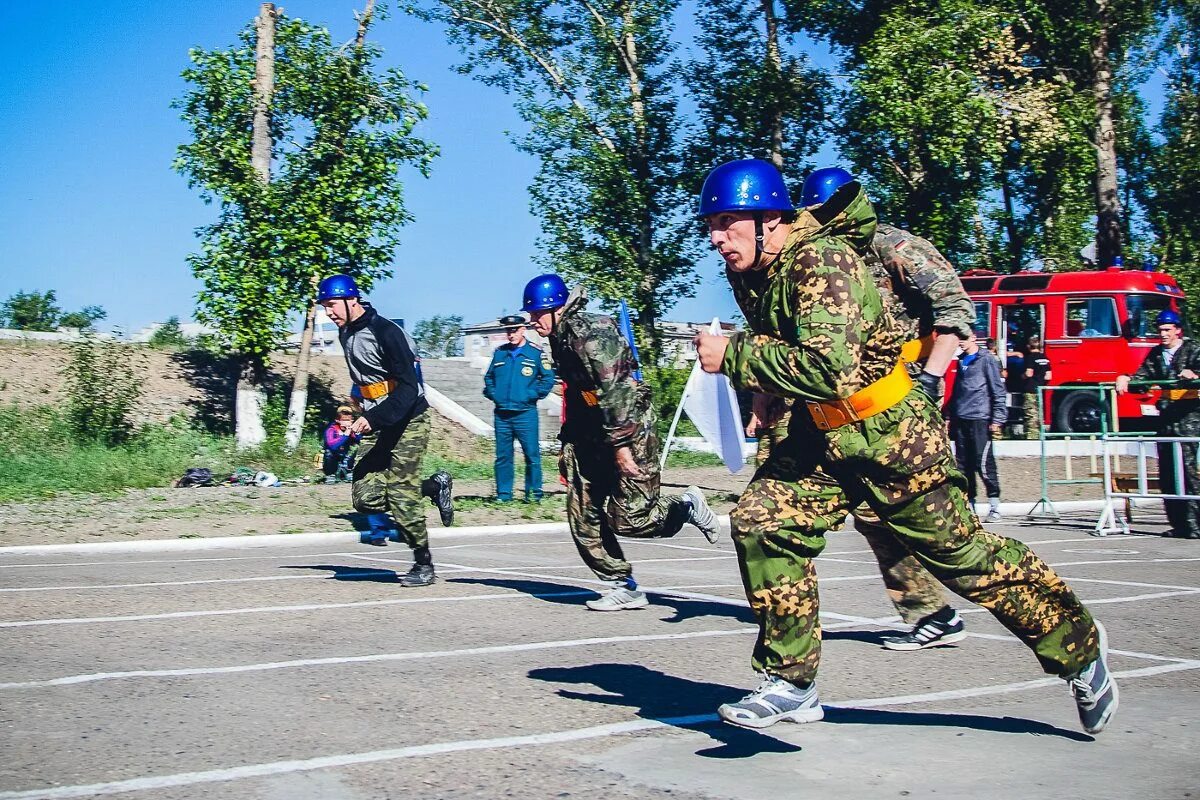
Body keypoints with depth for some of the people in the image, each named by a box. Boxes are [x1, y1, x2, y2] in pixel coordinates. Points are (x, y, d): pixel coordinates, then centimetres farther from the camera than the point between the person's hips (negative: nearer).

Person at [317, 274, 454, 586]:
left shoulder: (385, 331, -17)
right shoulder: (346, 333, 10)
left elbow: (408, 387, -23)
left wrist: (373, 418, -33)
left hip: (408, 420, -8)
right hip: (375, 424, 8)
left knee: (401, 496, -9)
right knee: (365, 497, -5)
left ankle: (424, 566, 7)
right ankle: (433, 485, 17)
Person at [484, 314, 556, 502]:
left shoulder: (536, 352, 0)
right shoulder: (499, 353, 11)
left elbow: (548, 378, 0)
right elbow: (488, 377, 22)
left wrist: (532, 395, -8)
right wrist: (492, 393, 6)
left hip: (525, 413, -4)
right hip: (501, 414, 4)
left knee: (532, 454, -3)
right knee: (502, 456, 7)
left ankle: (533, 493, 6)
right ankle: (503, 494, 14)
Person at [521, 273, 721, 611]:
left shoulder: (587, 333, -18)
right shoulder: (561, 338, 12)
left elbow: (614, 391, -25)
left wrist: (621, 444, -27)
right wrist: (568, 445, 23)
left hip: (630, 430, -10)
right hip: (591, 438, 10)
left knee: (629, 518, -10)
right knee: (583, 520, 3)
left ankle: (687, 506, 18)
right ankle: (624, 588, 10)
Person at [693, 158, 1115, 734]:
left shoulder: (821, 261, -25)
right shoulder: (751, 275, 2)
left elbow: (828, 368, -37)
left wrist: (733, 355, -32)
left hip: (890, 432, -8)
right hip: (822, 433, 8)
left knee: (960, 550, 3)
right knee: (761, 520, -9)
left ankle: (1078, 646, 26)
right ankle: (792, 682, 2)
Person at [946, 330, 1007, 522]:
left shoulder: (987, 359, -3)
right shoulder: (962, 361, 18)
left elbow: (998, 390, -7)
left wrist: (998, 419, -13)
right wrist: (949, 416, 21)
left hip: (980, 420, -7)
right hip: (961, 420, 7)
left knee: (983, 463, -8)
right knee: (963, 464, 7)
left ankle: (994, 505, -1)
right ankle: (968, 503, 13)